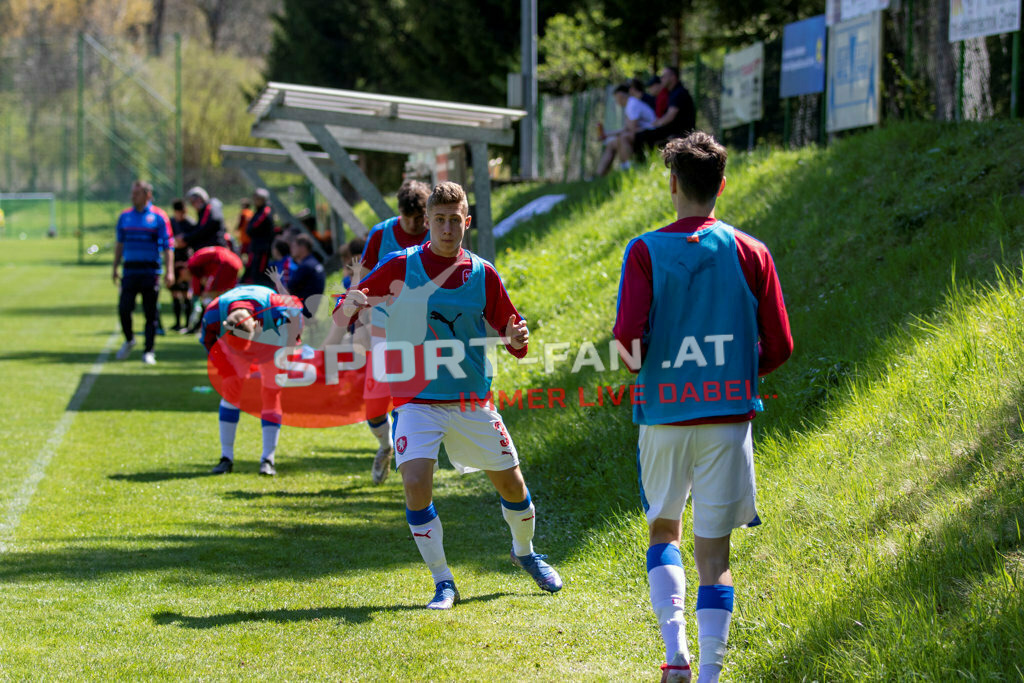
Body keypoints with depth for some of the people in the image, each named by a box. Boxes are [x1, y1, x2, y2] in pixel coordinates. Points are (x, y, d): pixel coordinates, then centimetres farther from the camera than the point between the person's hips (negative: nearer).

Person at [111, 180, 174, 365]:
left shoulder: (159, 217, -2)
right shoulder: (124, 216, 10)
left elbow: (168, 246, -4)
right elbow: (120, 244, 18)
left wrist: (169, 271, -13)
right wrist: (115, 268, 15)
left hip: (151, 271, -3)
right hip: (130, 270, 3)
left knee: (150, 312, 0)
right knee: (124, 308, -5)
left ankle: (148, 351, 8)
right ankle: (129, 340, 20)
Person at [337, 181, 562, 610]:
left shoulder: (483, 274, -1)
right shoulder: (401, 267, -5)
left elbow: (511, 336, 4)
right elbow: (343, 317, -1)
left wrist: (516, 340, -20)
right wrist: (350, 305, -25)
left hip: (473, 400, 2)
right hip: (417, 400, -2)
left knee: (511, 482, 8)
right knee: (416, 483, -19)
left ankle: (525, 553, 39)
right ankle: (443, 583, -4)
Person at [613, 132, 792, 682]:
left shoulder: (645, 252, -5)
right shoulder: (751, 254, -1)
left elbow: (628, 338, -14)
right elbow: (778, 348, 1)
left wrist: (641, 367, 9)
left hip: (663, 414, 0)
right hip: (728, 413, 0)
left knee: (662, 531, 20)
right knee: (713, 552, 5)